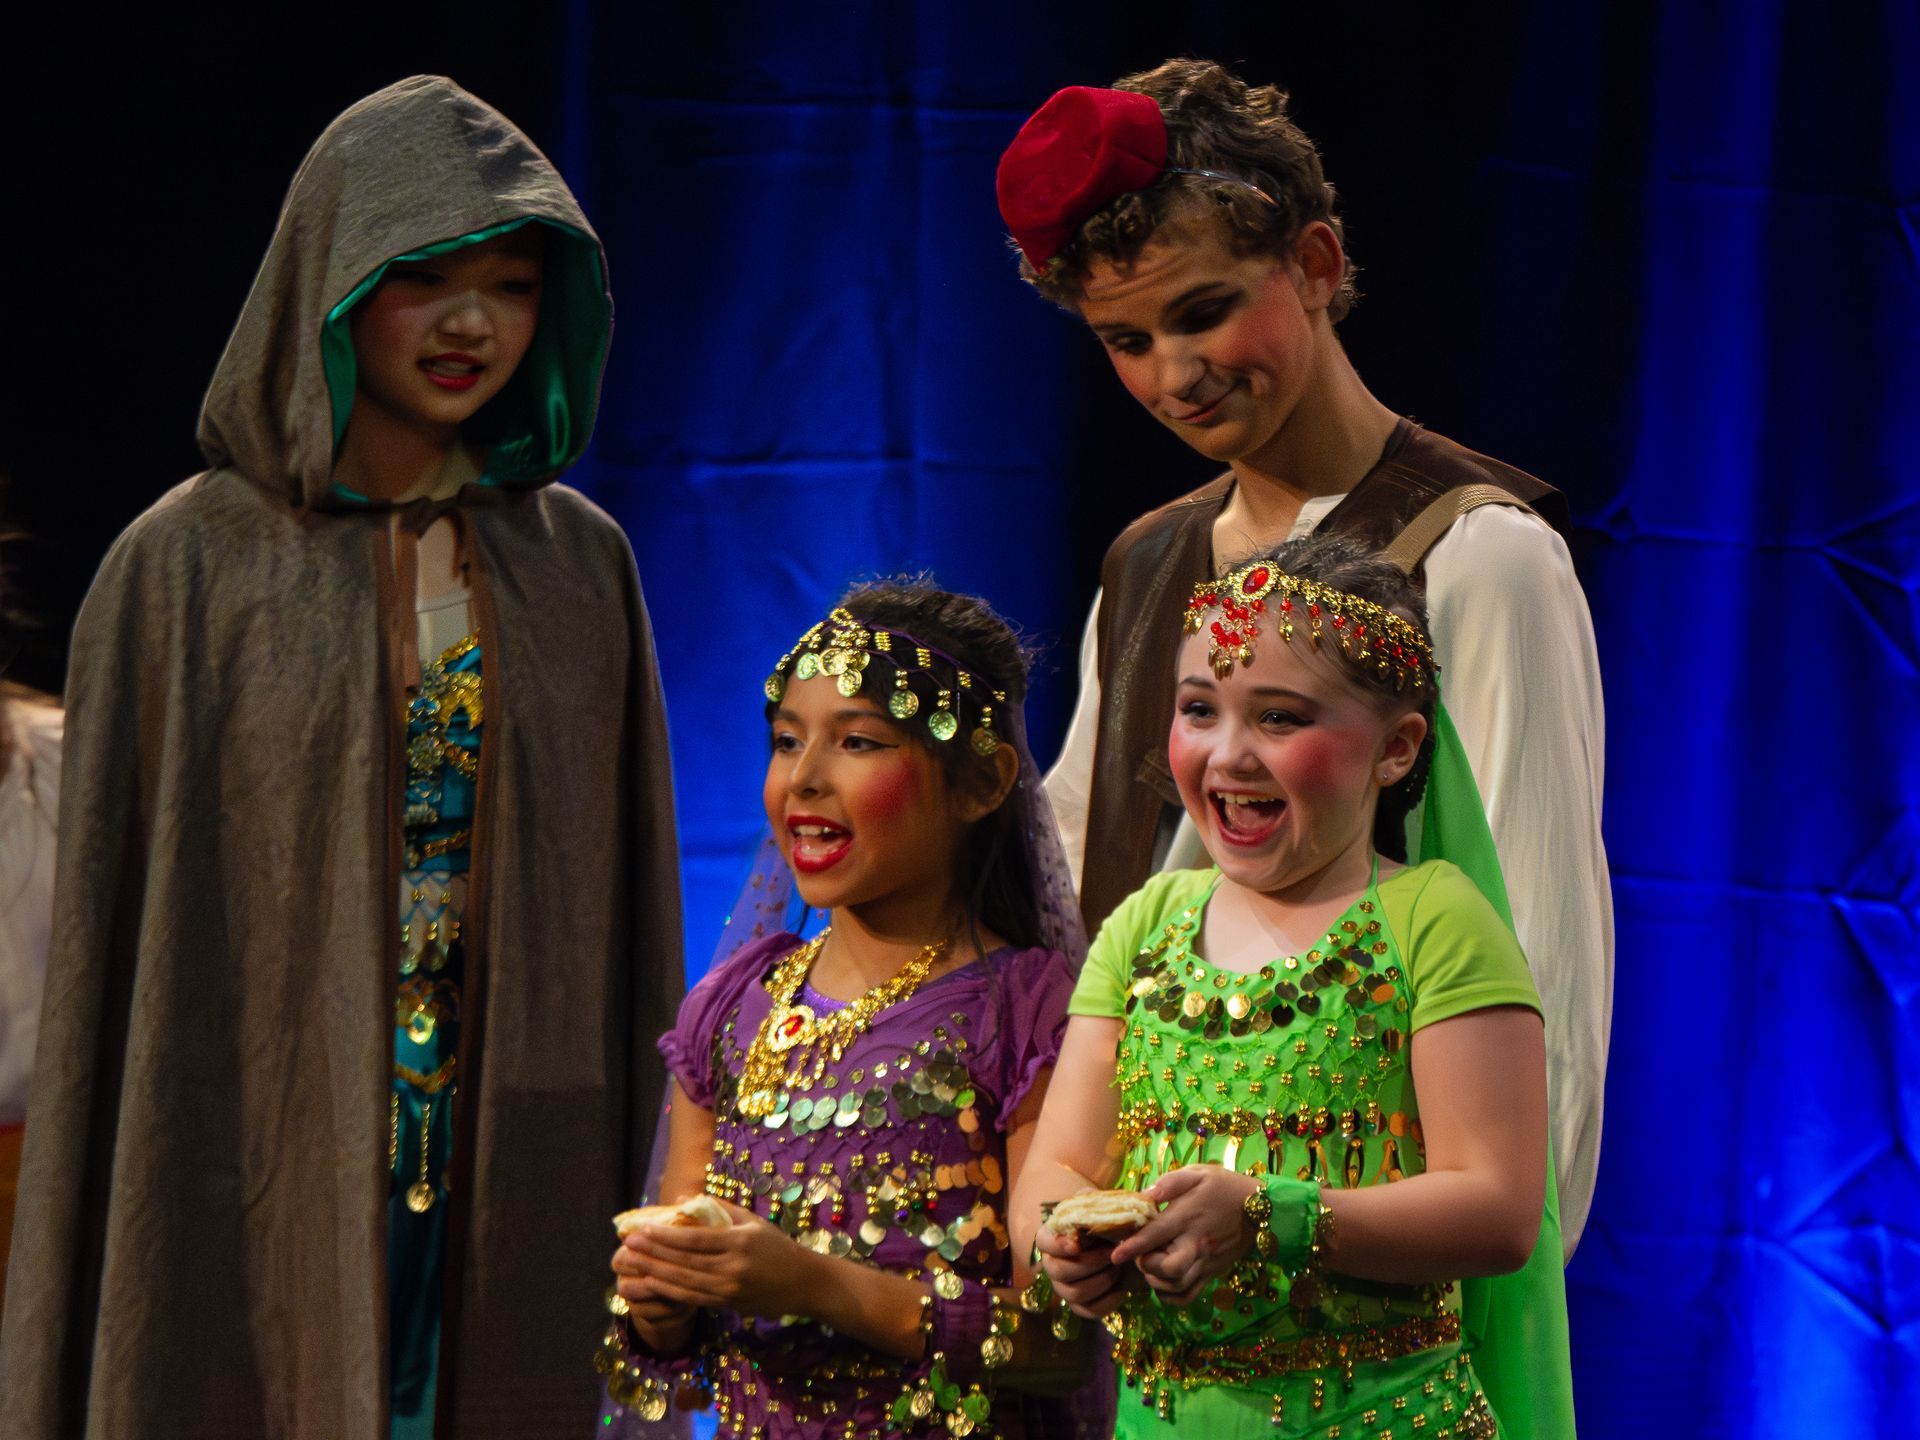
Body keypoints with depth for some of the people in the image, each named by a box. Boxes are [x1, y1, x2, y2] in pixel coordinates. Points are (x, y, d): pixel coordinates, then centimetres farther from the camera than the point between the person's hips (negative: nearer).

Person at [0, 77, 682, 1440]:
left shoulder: (580, 567, 7)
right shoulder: (187, 565, -2)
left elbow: (632, 915, 9)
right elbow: (117, 922, -2)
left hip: (517, 1201, 3)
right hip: (260, 1195, -2)